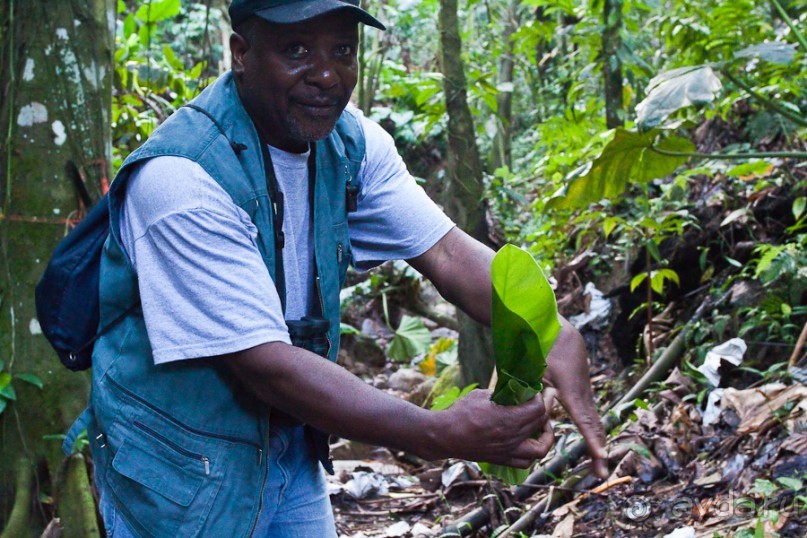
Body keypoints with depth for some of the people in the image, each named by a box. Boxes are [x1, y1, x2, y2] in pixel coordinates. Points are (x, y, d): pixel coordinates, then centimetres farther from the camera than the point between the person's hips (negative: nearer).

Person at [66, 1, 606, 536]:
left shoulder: (350, 143, -5)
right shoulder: (180, 178, -28)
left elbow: (448, 251, -11)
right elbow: (264, 365, -31)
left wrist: (557, 336, -30)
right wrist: (442, 435, -35)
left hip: (293, 448, 7)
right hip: (185, 475, -6)